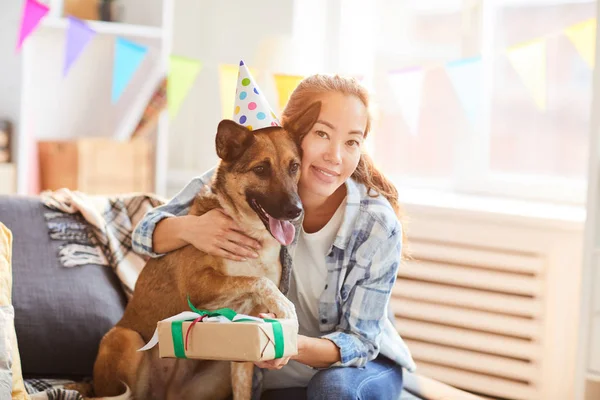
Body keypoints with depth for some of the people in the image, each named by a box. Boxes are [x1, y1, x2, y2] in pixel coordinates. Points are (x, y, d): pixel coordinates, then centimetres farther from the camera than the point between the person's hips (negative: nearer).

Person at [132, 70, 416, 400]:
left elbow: (359, 341, -15)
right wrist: (189, 228, -34)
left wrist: (296, 346, -37)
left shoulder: (377, 226, -20)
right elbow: (145, 233, -9)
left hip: (363, 367, -1)